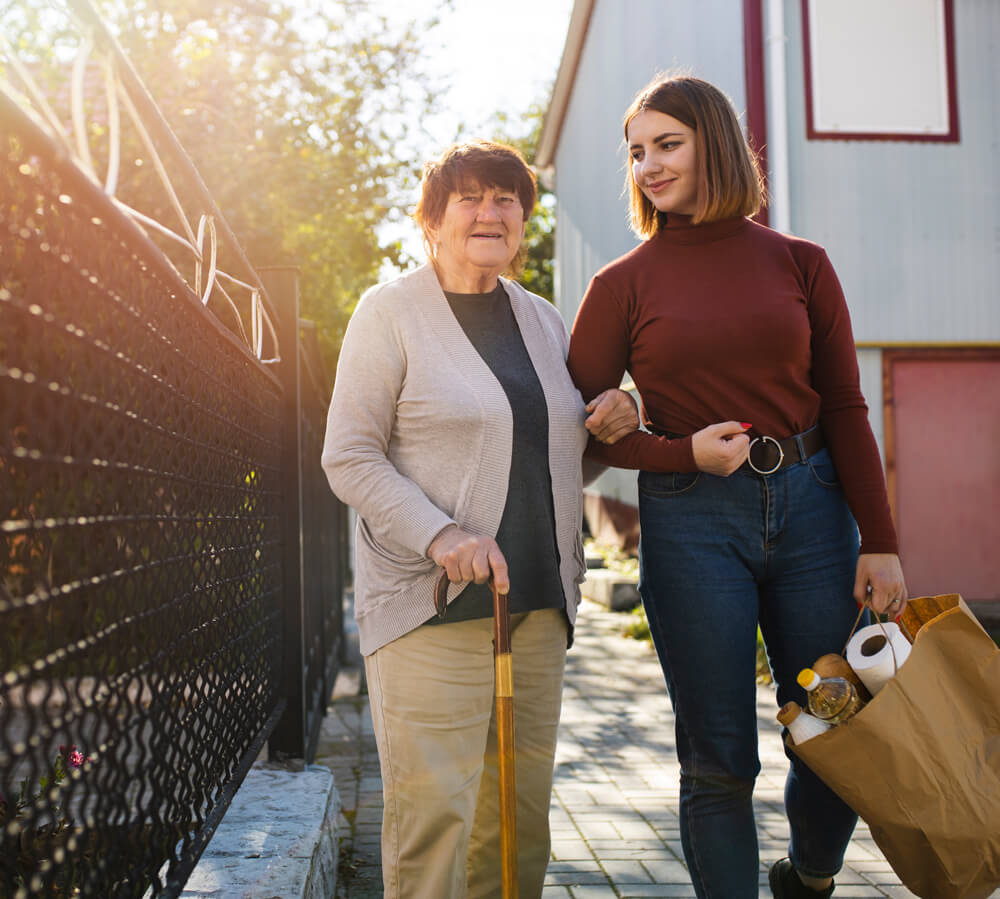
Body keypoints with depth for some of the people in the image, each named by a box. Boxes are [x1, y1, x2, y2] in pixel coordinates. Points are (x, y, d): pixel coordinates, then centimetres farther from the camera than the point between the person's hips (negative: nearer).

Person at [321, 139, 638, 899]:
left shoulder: (543, 320, 17)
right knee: (434, 805, -9)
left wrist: (609, 427, 4)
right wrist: (440, 535, -19)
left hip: (539, 601, 6)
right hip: (431, 602, -5)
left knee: (522, 808, 9)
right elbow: (349, 457, -6)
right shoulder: (391, 311, 0)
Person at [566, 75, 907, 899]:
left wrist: (879, 542, 1)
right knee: (718, 760, 4)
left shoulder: (798, 263, 5)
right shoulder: (623, 285, 2)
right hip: (691, 521, -2)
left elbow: (845, 409, 6)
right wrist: (684, 453, -12)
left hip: (809, 505, 2)